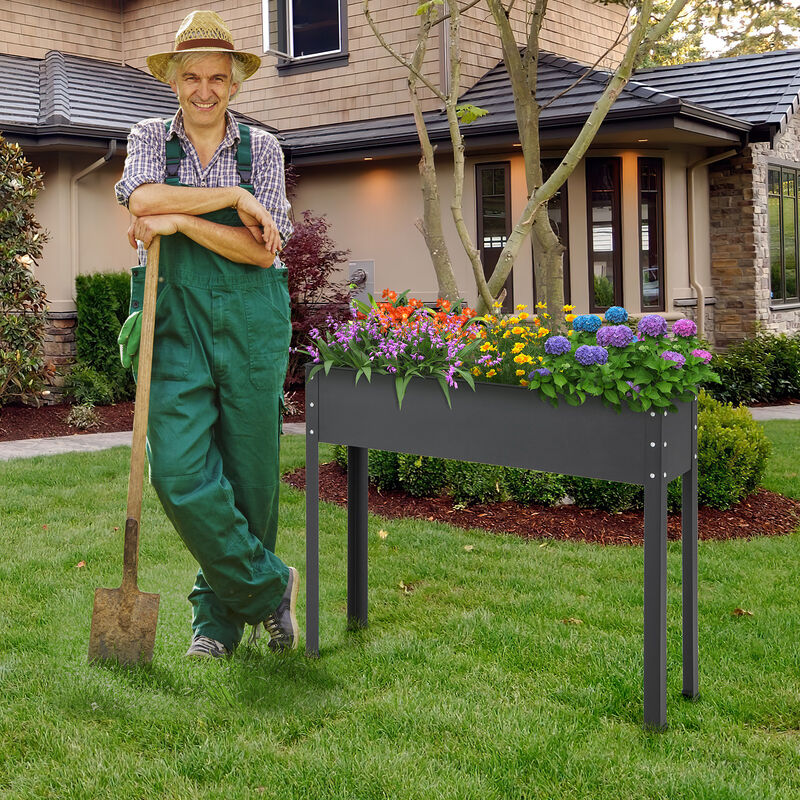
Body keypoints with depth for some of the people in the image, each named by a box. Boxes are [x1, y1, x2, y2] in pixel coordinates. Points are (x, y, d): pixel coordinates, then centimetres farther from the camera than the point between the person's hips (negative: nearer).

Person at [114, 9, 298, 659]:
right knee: (180, 472, -12)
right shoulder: (150, 138, 9)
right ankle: (270, 587, 5)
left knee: (251, 474, 3)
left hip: (252, 323, 0)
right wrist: (234, 197, -14)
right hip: (176, 323, 0)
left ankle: (221, 611, 21)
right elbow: (143, 198, -15)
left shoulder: (262, 148, 6)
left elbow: (262, 249, -6)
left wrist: (181, 220, -13)